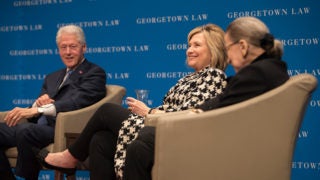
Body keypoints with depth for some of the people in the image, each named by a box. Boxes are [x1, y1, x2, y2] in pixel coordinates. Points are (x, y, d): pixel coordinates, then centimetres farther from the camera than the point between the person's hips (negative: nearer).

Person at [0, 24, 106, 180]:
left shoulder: (95, 73, 5)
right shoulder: (52, 77, 28)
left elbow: (78, 102, -14)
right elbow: (34, 115, 21)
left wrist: (38, 109, -23)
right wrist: (38, 103, -4)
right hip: (40, 128, 7)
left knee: (25, 130, -34)